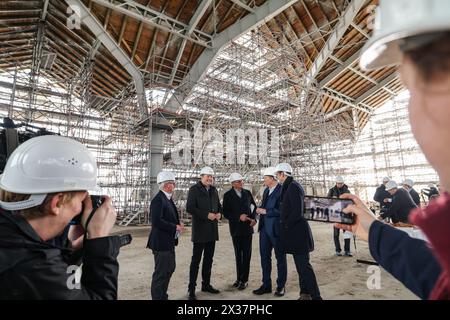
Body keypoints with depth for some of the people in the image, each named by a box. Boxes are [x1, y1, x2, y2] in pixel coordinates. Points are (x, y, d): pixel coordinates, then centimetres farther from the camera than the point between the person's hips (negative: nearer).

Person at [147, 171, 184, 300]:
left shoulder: (167, 198, 10)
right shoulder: (158, 200, -20)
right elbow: (157, 221, -28)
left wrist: (178, 223, 1)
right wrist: (175, 227, -20)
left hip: (169, 241, 11)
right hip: (161, 242, -10)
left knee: (170, 268, 22)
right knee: (161, 273, 2)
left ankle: (163, 296, 38)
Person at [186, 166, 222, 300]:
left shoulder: (214, 190, 12)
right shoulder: (194, 189, -8)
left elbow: (218, 205, 20)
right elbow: (189, 207, -16)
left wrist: (219, 213, -2)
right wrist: (206, 215, -22)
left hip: (212, 230, 7)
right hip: (199, 230, -6)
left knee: (209, 259, 17)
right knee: (196, 260, 2)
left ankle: (206, 284, 32)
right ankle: (191, 289, 15)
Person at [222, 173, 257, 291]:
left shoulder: (247, 193, 3)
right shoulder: (228, 195, -4)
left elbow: (254, 207, 10)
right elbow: (225, 213, -7)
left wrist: (254, 219, -6)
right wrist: (239, 217, -19)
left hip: (248, 227, 1)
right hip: (236, 229, -1)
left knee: (246, 254, 4)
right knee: (238, 254, 12)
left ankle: (244, 280, 15)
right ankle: (239, 278, 26)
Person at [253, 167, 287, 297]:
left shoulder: (282, 190, -15)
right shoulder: (266, 190, 11)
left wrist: (265, 212, -19)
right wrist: (259, 210, 0)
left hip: (277, 229, -7)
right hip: (265, 228, 8)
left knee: (280, 257, 11)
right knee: (264, 257, 14)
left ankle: (280, 286, 27)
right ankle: (266, 284, 29)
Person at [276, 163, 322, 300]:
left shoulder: (293, 187, -18)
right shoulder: (289, 186, 11)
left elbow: (298, 212, -23)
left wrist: (286, 225, -13)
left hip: (297, 231, -10)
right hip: (294, 231, 10)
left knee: (304, 265, -3)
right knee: (300, 264, 17)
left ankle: (315, 296, 6)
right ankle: (305, 293, 29)